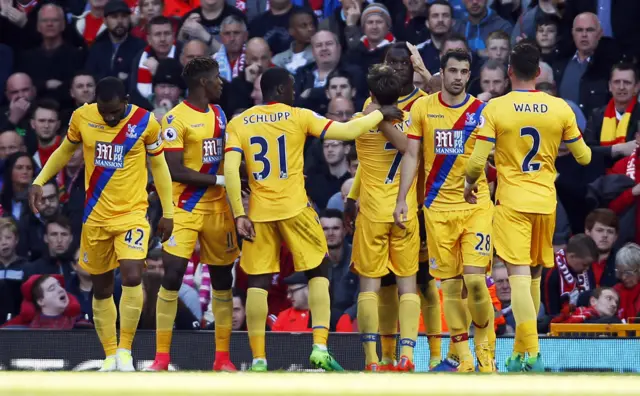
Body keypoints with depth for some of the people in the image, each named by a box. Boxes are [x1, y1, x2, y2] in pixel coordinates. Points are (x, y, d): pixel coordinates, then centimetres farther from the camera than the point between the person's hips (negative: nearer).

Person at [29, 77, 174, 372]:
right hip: (95, 215, 3)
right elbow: (65, 151, 13)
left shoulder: (146, 123, -10)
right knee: (101, 287, 8)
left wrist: (168, 212, 4)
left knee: (132, 278, -21)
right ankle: (110, 356, 20)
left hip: (132, 214, -3)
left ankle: (125, 350, -8)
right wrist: (39, 182, 2)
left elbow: (158, 165, 3)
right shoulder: (82, 117, -5)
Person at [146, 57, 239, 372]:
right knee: (172, 275, -11)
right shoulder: (176, 119, -12)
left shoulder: (219, 113, 11)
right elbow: (174, 171, -18)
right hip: (185, 209, -7)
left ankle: (222, 357, 14)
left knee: (222, 279, 7)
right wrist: (220, 180, -17)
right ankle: (161, 356, -6)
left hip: (217, 208, 7)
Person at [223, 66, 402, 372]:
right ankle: (320, 347, -1)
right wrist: (380, 114, 13)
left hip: (259, 213, 2)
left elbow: (230, 170, -5)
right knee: (319, 270, 12)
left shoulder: (239, 123, 5)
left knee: (258, 281, 7)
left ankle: (258, 359, 2)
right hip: (294, 209, -2)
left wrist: (239, 215, -4)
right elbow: (349, 131, -2)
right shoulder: (299, 117, 0)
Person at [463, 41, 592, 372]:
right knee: (535, 275, 16)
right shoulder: (560, 108, 0)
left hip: (511, 202, -3)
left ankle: (530, 352, -21)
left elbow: (477, 162, -10)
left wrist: (469, 185, 11)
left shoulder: (495, 108, -8)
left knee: (519, 274, -8)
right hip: (546, 201, 3)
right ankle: (524, 349, 24)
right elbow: (584, 157, 8)